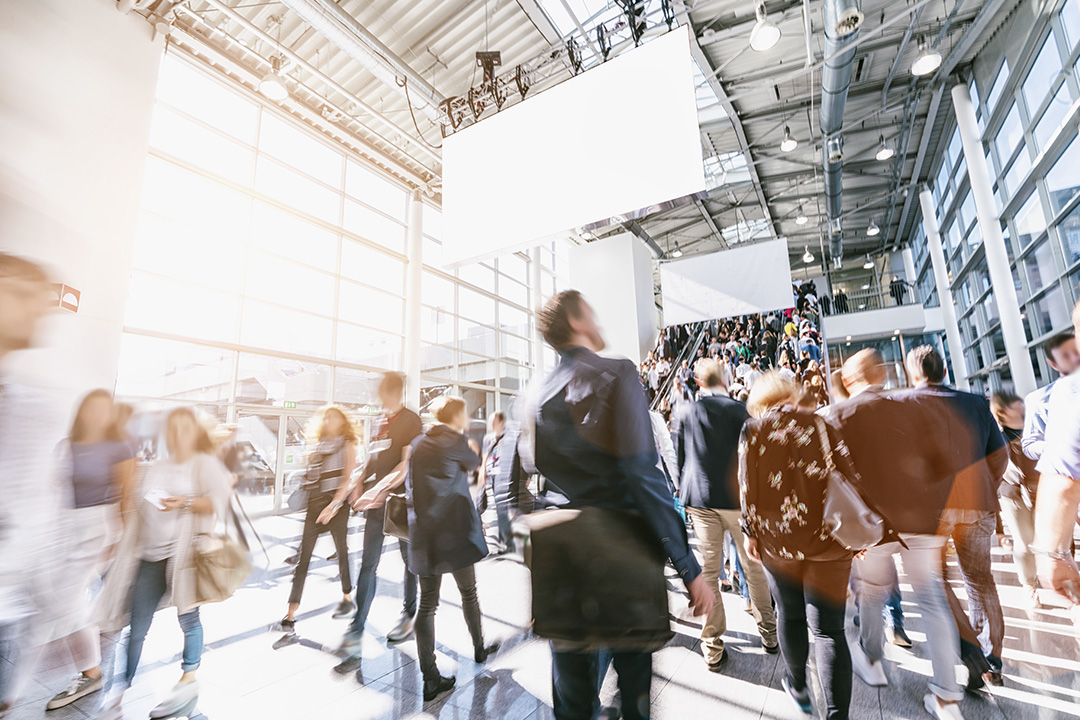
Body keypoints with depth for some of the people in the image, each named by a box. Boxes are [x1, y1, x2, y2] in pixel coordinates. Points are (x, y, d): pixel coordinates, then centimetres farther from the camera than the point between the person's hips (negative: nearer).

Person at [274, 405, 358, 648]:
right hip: (314, 505, 4)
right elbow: (309, 477, 18)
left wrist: (334, 505, -17)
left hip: (336, 504, -4)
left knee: (342, 552, 9)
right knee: (303, 559, 0)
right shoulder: (316, 447, 14)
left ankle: (347, 598, 30)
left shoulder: (347, 445, -1)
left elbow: (347, 478, -10)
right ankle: (289, 621, 3)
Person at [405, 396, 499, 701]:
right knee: (468, 593, 17)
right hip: (454, 532, -5)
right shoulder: (456, 441, -12)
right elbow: (474, 464, 7)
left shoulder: (417, 444, 6)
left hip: (422, 534, 5)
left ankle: (430, 678, 15)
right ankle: (479, 649, 38)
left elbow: (410, 486, 11)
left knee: (427, 604, 10)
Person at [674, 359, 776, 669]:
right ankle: (769, 634, 31)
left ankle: (712, 648, 16)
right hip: (736, 497, -1)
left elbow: (679, 458, 5)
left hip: (699, 500, 2)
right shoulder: (737, 410, -6)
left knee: (709, 570, 8)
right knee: (753, 567, 16)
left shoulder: (683, 413, 0)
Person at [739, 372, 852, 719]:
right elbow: (848, 475, -1)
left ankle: (797, 685, 39)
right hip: (828, 536, 1)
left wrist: (750, 532, 4)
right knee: (828, 628, 7)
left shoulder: (753, 430, -3)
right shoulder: (821, 424, 2)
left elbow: (748, 487, -6)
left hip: (778, 538, 0)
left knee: (790, 615, 20)